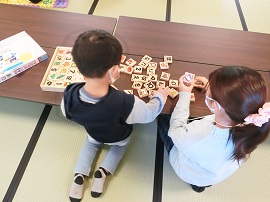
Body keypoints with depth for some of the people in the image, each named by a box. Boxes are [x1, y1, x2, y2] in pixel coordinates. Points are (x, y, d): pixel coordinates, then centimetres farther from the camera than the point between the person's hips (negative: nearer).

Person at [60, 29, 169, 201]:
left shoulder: (70, 95, -36)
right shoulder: (125, 103, -45)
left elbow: (67, 114, -11)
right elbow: (150, 113, -23)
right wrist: (160, 96, -4)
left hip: (94, 134, 2)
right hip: (119, 138, -2)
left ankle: (80, 174, 17)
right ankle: (103, 172, 15)